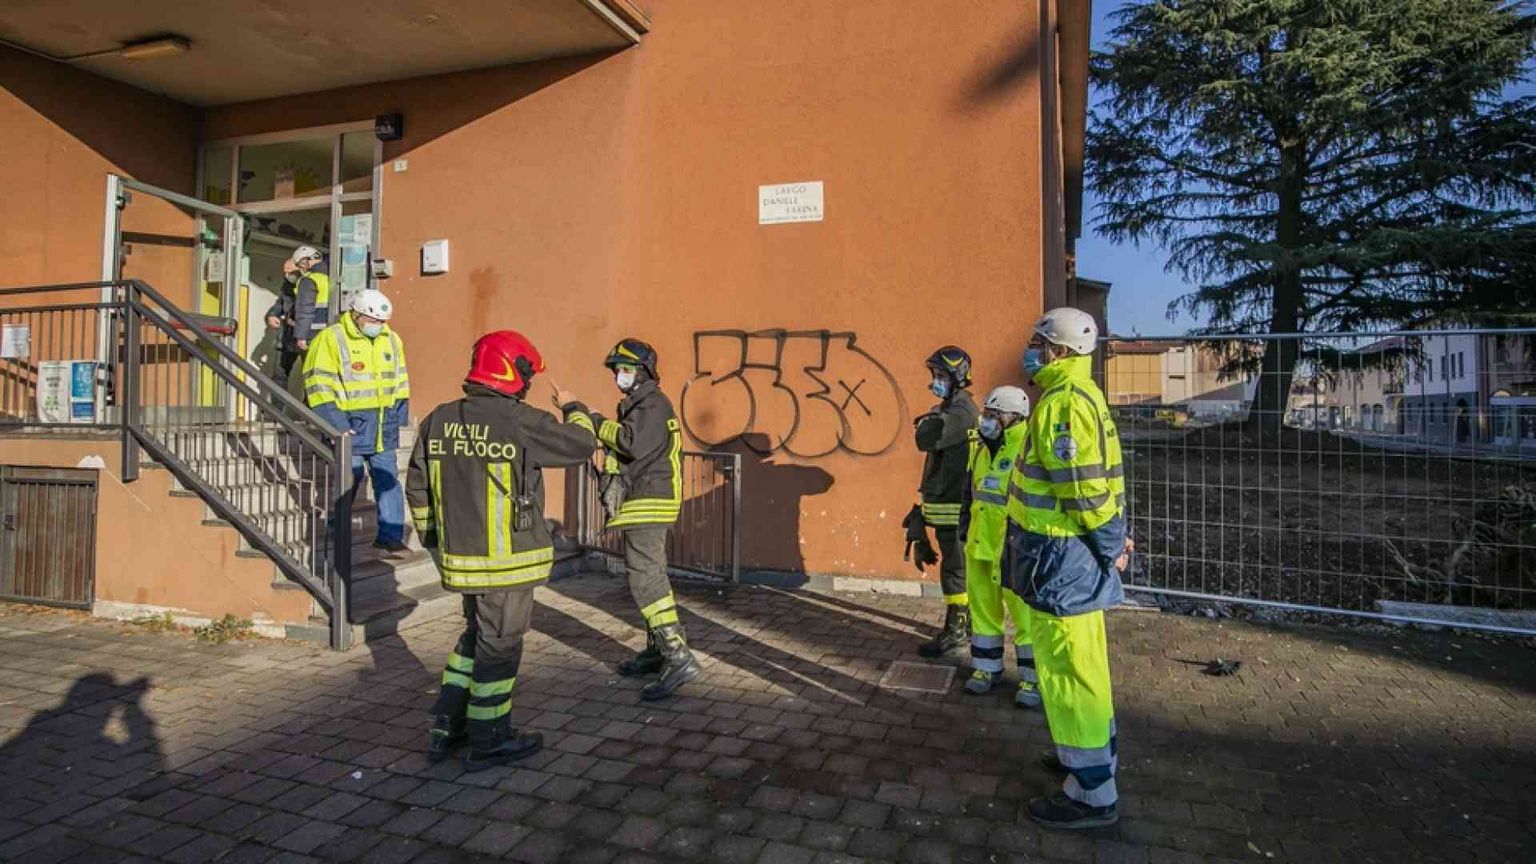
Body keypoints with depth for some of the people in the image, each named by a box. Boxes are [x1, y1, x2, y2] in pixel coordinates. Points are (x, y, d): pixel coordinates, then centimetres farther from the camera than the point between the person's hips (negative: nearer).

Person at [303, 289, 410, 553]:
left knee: (388, 479, 7)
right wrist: (336, 425, -17)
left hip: (382, 429, 5)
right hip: (348, 426, -5)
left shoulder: (392, 340, 10)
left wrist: (397, 419, 10)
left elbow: (400, 384, 17)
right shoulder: (331, 339, -8)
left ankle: (390, 535, 16)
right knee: (348, 480, 1)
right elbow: (320, 387, -11)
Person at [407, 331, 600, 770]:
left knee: (475, 636, 24)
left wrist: (433, 538, 22)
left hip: (458, 556, 7)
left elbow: (417, 487, 10)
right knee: (499, 646, 8)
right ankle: (488, 742, 21)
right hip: (508, 561, -6)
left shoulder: (439, 420, 3)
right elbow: (582, 445, -4)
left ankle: (446, 727, 30)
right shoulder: (523, 422, -17)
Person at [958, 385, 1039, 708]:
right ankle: (986, 668, 31)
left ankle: (1033, 679, 15)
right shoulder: (981, 446, 10)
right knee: (982, 608, 16)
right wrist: (965, 529, 19)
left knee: (1023, 612, 1)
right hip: (979, 544, 8)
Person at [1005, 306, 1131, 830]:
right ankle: (1094, 754, 40)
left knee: (1067, 669, 0)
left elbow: (1086, 488, -24)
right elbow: (1091, 483, 15)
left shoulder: (1064, 402, -20)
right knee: (1081, 664, 22)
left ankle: (1092, 794, 12)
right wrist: (1111, 540, 12)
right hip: (1074, 557, 10)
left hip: (1062, 560, -10)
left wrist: (1110, 546, -12)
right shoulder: (1078, 395, 13)